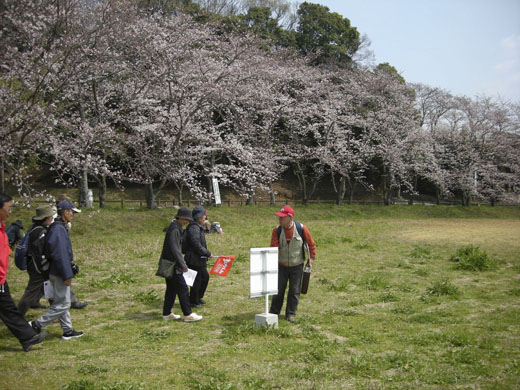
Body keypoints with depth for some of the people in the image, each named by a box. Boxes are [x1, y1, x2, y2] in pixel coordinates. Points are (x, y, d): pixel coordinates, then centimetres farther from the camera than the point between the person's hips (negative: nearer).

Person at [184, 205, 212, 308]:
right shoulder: (194, 228, -19)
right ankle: (193, 301, 13)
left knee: (205, 277, 18)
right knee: (196, 280, -1)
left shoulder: (198, 227, 14)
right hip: (194, 259, -11)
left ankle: (198, 297, 32)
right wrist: (208, 253, -16)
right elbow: (196, 245, -24)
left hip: (200, 259, 11)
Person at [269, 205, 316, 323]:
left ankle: (291, 313, 19)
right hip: (281, 266, 1)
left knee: (294, 291, 5)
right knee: (278, 290, 7)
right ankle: (273, 312, 23)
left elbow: (311, 244, -1)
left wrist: (311, 258, 0)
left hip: (297, 266, -1)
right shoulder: (277, 230, -11)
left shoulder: (301, 228, -14)